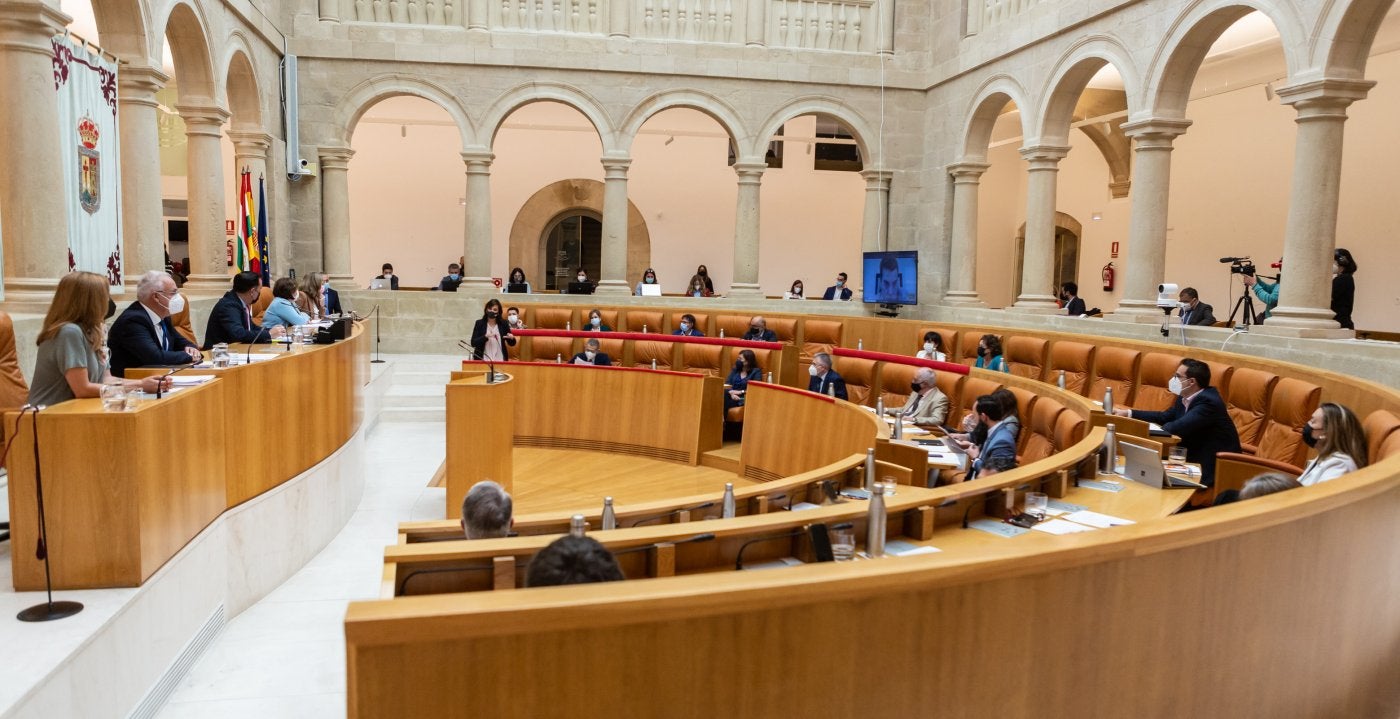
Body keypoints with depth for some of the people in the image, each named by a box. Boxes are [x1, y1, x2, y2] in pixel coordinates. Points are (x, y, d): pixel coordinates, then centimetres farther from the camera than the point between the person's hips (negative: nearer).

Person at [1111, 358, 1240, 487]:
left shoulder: (1208, 402, -22)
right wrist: (1128, 413, 8)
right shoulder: (1186, 398, 4)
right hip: (1196, 455, 8)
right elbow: (1165, 417, 14)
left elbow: (1177, 428, -29)